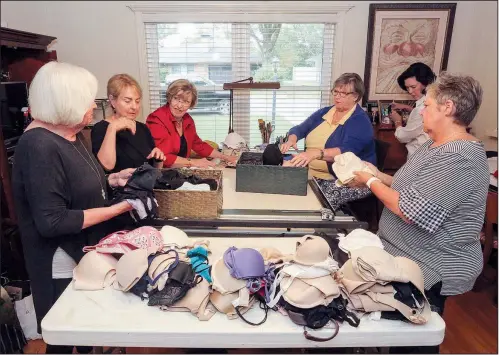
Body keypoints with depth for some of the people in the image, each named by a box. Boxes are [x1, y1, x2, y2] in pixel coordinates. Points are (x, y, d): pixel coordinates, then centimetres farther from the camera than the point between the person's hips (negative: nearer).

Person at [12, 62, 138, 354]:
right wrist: (116, 209, -26)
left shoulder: (70, 134, 3)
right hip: (63, 266, -9)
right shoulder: (40, 147, -26)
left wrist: (113, 180, 0)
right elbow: (52, 222, -29)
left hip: (87, 255, 9)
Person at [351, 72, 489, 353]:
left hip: (428, 272, -9)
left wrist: (371, 182, -16)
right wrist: (378, 175, 1)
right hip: (413, 261, 9)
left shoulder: (457, 158, -27)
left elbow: (412, 211, -30)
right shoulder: (436, 145, 8)